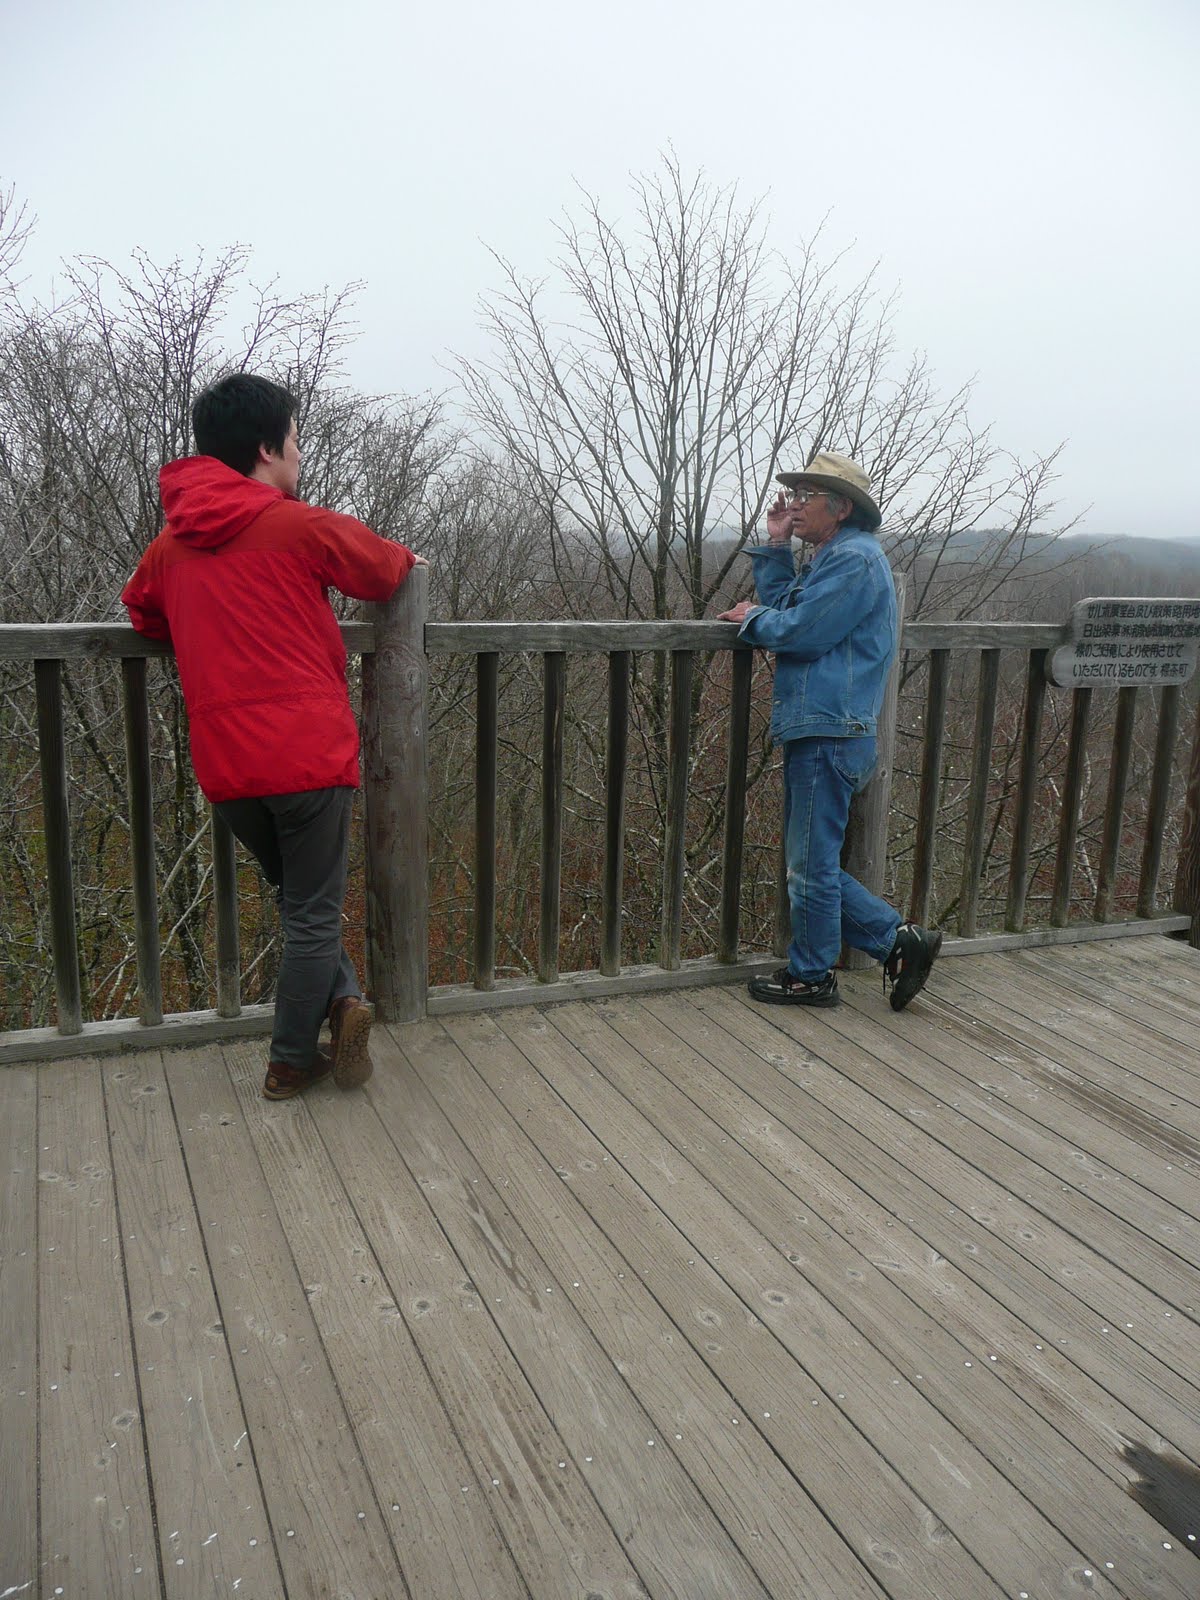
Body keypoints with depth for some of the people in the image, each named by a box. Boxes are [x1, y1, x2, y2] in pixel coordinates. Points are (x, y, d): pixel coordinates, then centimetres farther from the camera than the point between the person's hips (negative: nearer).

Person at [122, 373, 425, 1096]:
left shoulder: (172, 541, 10)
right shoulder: (302, 526, -5)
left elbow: (144, 614, 27)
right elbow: (384, 568, 11)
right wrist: (408, 557, 33)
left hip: (227, 765, 5)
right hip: (310, 754, -5)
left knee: (300, 897, 23)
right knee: (314, 914, 8)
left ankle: (341, 997, 9)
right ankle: (291, 1062, 15)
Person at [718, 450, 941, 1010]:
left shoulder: (854, 559, -13)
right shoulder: (829, 557, 21)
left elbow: (799, 630, -19)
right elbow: (783, 607, 17)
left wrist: (751, 617, -2)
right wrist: (775, 547, 12)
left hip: (830, 734, -11)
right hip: (815, 731, 11)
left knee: (811, 862, 1)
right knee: (811, 860, 15)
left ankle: (810, 976, 16)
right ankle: (899, 940, 19)